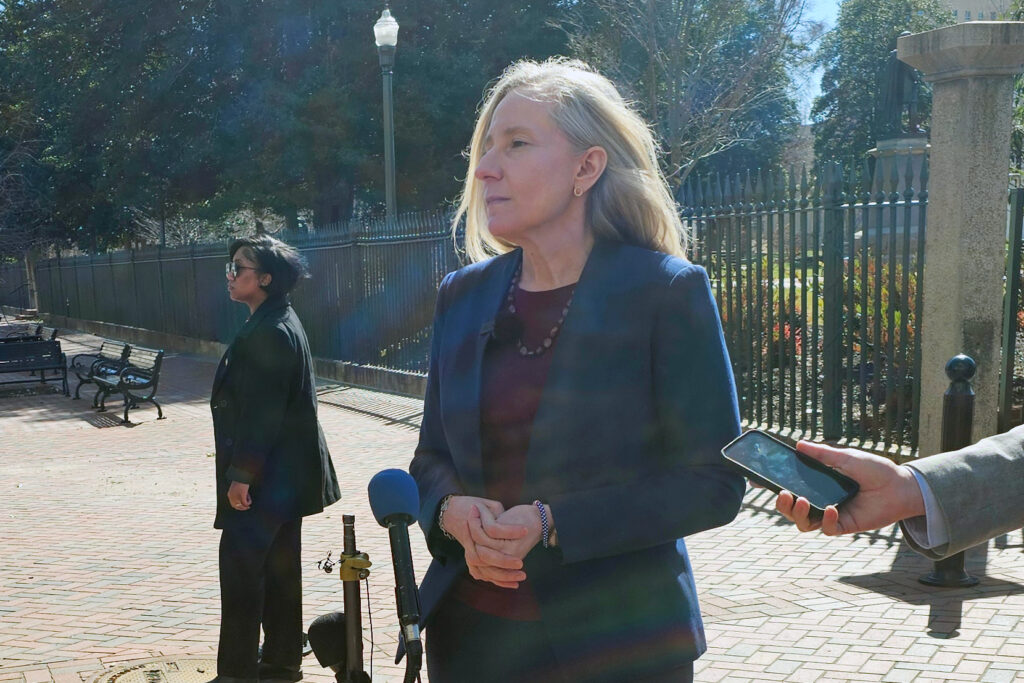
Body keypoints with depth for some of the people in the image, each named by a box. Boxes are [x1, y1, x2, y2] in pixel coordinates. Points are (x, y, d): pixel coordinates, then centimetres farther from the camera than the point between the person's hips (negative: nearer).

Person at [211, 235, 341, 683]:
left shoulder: (270, 331, -19)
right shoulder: (275, 323, 14)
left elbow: (263, 410, -23)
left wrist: (242, 473, -21)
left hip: (267, 477, -11)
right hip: (285, 475, 11)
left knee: (240, 567, -5)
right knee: (278, 569, 16)